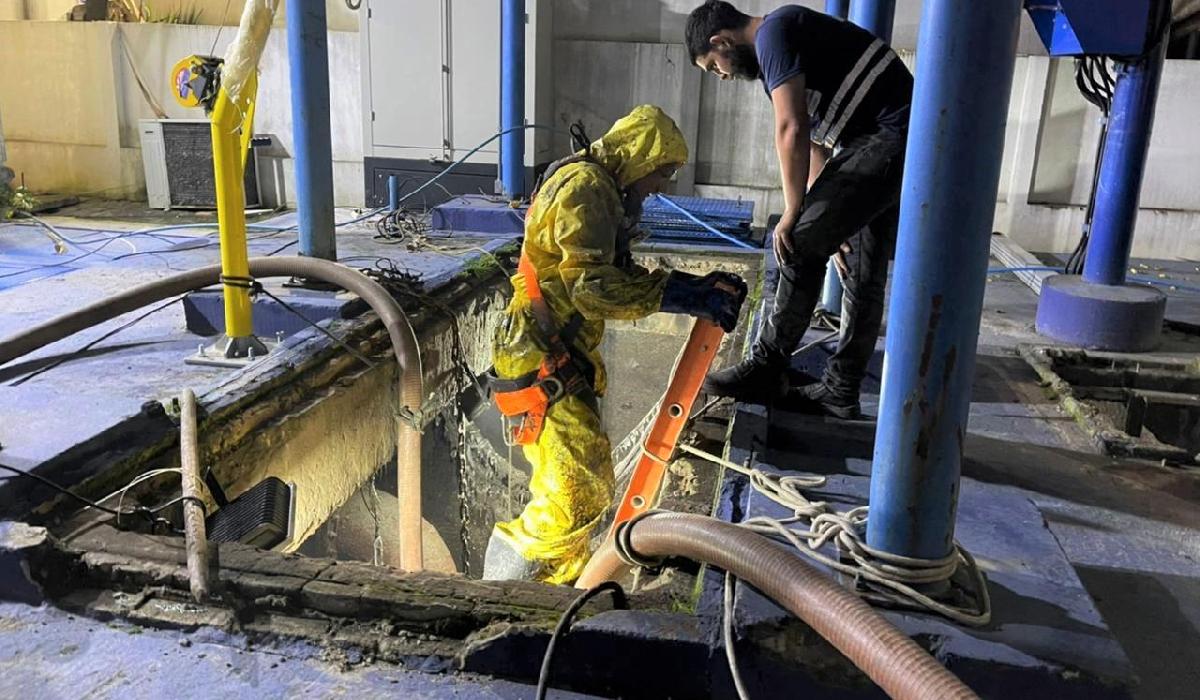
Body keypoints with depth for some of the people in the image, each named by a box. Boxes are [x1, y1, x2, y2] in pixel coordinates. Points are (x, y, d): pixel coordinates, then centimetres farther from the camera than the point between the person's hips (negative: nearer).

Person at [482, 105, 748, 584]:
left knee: (589, 485, 17)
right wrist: (677, 294, -23)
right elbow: (592, 285, -25)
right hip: (541, 364, -11)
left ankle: (559, 590, 31)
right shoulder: (583, 187, -15)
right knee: (576, 494, -12)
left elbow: (620, 276, 17)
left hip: (566, 363, 11)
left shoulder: (603, 192, 19)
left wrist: (694, 287, 6)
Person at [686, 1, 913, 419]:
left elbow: (791, 132, -15)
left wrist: (793, 215, -7)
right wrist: (827, 224, 20)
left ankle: (767, 371, -4)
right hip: (901, 143, 10)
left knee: (800, 244, -12)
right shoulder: (789, 40, 24)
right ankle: (840, 393, 18)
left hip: (890, 137, -10)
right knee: (863, 276, 11)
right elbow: (815, 142, 23)